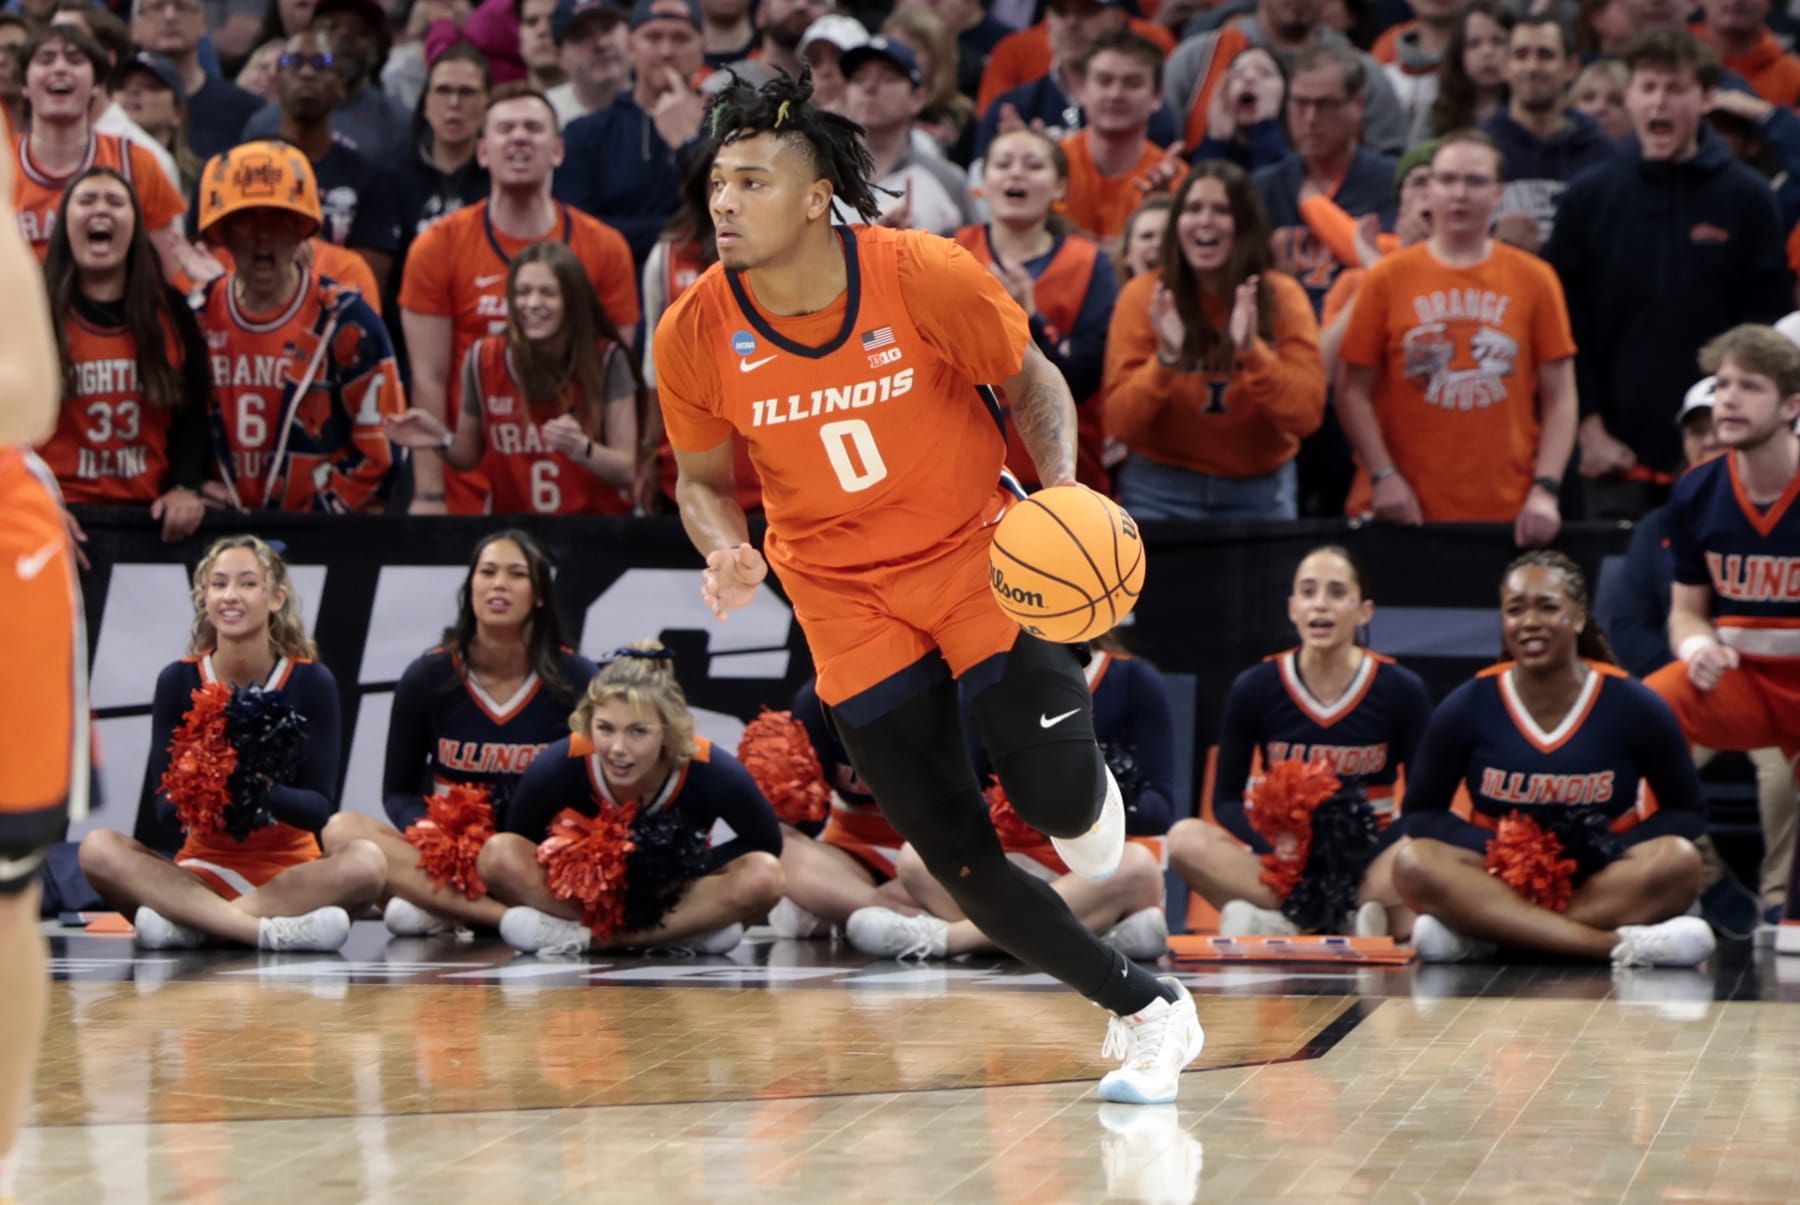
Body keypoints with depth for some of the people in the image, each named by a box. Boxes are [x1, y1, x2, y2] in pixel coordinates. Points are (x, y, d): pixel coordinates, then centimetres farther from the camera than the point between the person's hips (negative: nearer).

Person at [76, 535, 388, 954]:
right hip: (205, 865, 1)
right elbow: (164, 806, -4)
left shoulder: (311, 682, -4)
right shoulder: (177, 681, -1)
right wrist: (188, 797, -29)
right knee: (98, 848, -26)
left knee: (366, 862, -32)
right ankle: (270, 930, -35)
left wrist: (263, 790, -30)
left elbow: (319, 809, -8)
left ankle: (191, 923, -29)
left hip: (289, 871, -1)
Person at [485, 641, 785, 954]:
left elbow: (766, 843, -13)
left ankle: (586, 935, -25)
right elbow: (517, 844, -12)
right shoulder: (559, 766, -28)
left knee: (763, 877, -31)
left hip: (678, 895, 0)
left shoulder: (710, 771, -27)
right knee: (499, 854, -29)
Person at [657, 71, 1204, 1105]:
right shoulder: (693, 337, -14)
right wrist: (729, 554, -19)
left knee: (1059, 799, -18)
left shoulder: (926, 277, -20)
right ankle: (1149, 1011, 16)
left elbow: (1032, 380, -3)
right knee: (957, 856, -1)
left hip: (973, 548, -2)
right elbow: (704, 479, 3)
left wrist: (1062, 492, -21)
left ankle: (1087, 786, 23)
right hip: (845, 593, 2)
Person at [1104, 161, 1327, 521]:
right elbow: (1119, 423, -12)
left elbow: (1307, 415, -14)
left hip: (1260, 492, 1)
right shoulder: (1143, 296, -7)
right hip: (1161, 493, -1)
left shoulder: (1282, 296, -5)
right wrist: (1165, 359, -27)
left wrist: (1253, 351, -27)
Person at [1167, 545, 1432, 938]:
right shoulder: (1254, 688, 1)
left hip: (1369, 862, -1)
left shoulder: (1401, 691, 0)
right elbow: (1226, 799, 3)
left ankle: (1275, 922, -31)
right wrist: (1280, 848, -18)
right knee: (1187, 839, -28)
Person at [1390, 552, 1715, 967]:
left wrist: (1616, 848, -18)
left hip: (1606, 880, 0)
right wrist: (1491, 850, -18)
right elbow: (1420, 812, 2)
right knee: (1413, 862, -29)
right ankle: (1616, 945, -38)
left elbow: (1687, 812, 1)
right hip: (1499, 880, 0)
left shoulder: (1635, 707, -4)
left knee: (1679, 860, -31)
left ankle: (1479, 935, -34)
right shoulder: (1465, 709, -2)